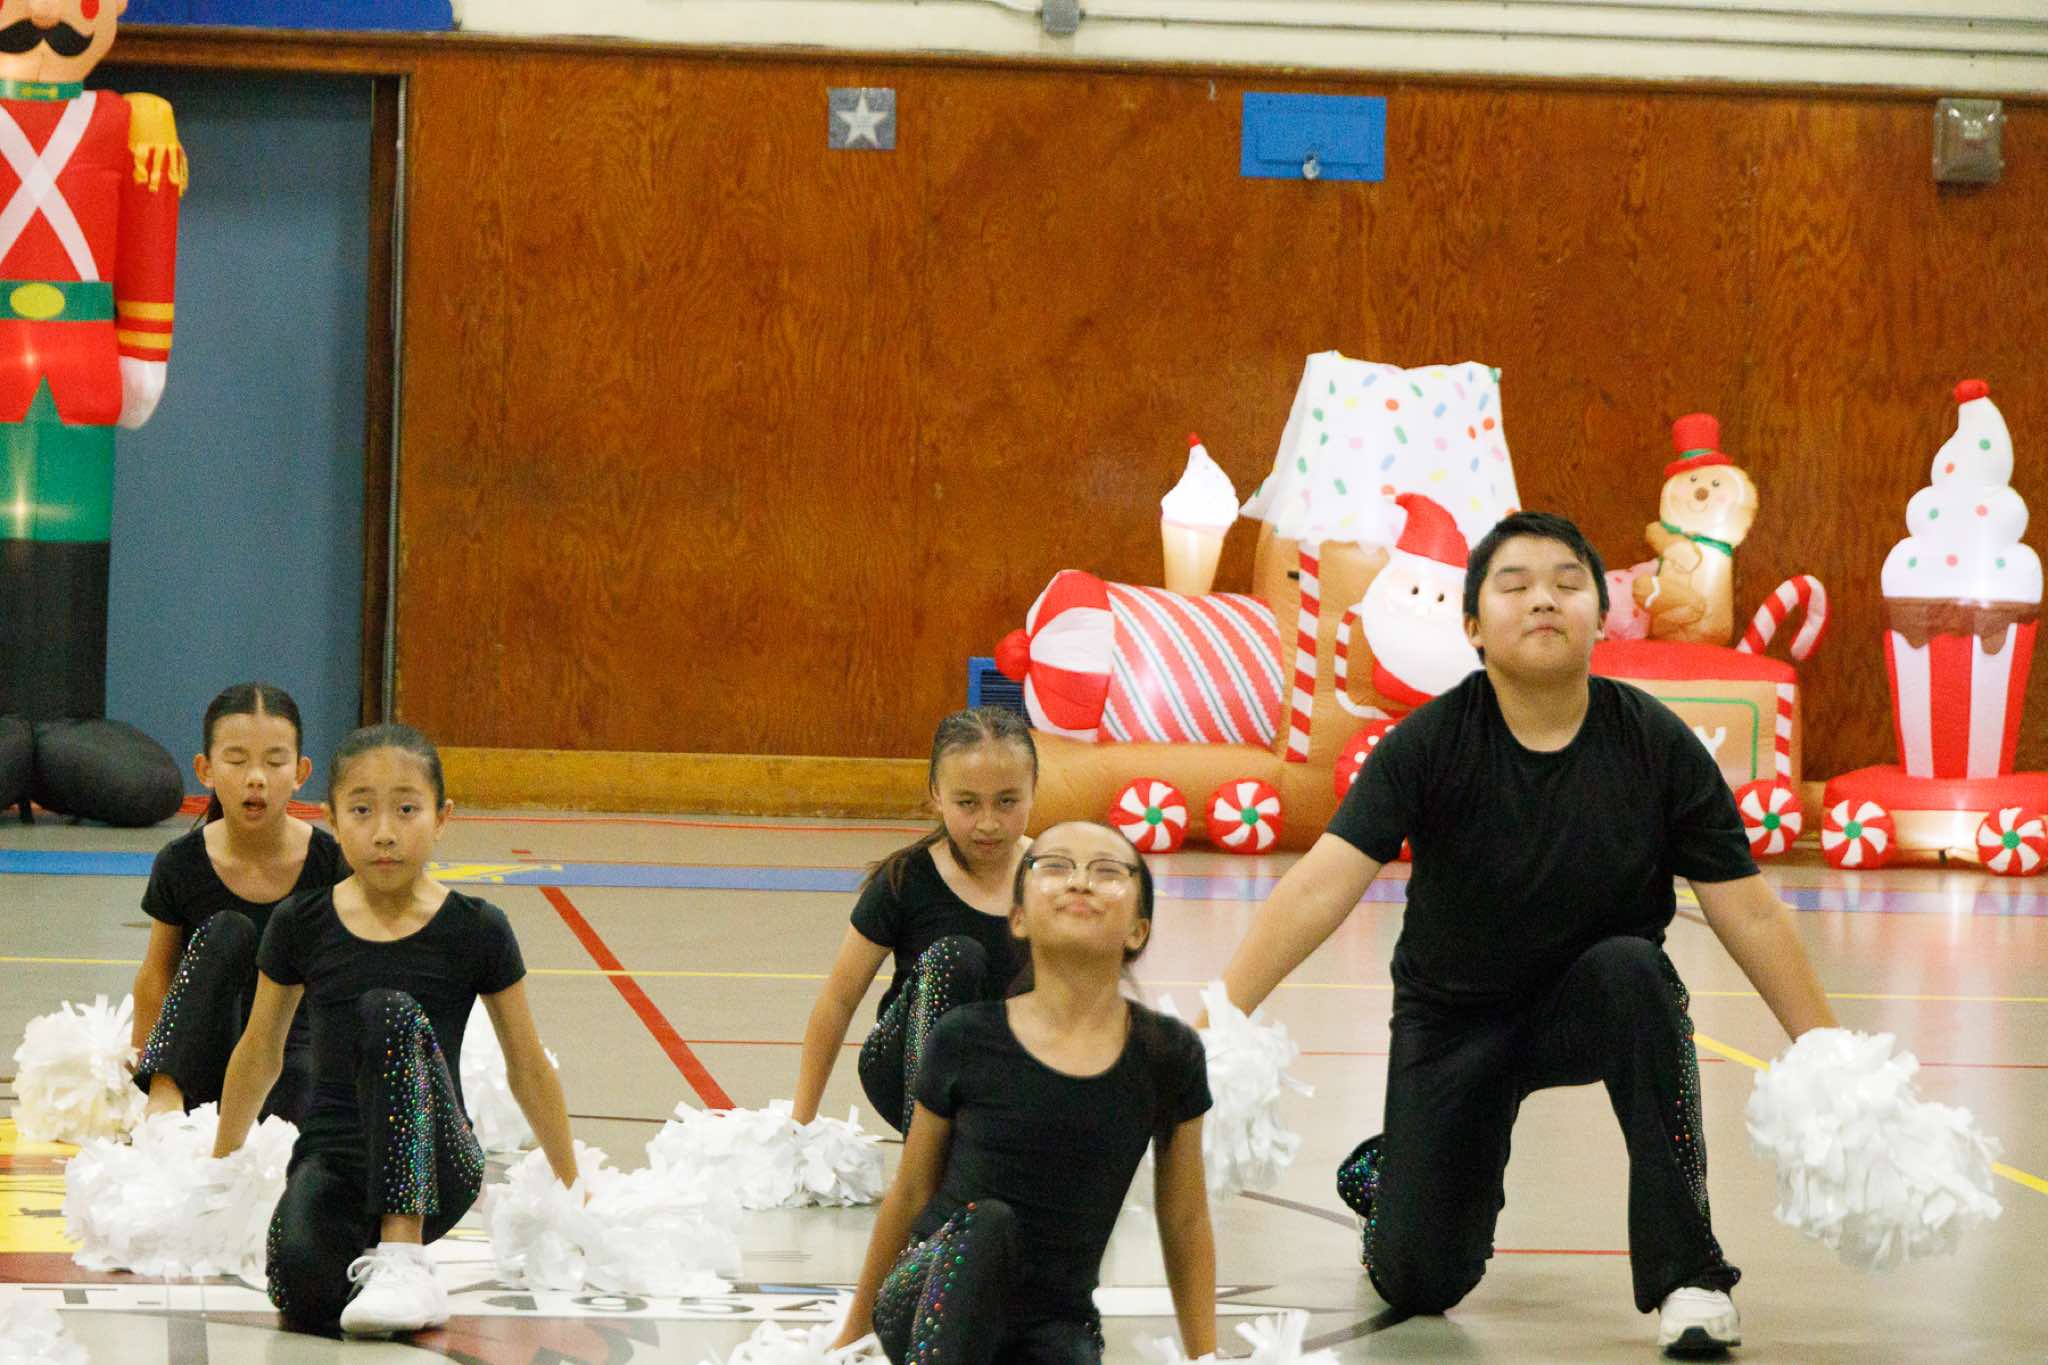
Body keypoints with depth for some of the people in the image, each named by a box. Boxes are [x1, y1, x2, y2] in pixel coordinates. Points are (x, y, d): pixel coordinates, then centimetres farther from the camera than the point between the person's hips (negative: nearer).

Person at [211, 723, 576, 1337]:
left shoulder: (477, 931, -1)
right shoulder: (301, 925, 4)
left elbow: (527, 1068, 9)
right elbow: (259, 1054, 18)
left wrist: (571, 1189, 15)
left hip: (435, 1169, 0)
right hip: (331, 1157, 0)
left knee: (392, 1011, -32)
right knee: (303, 1292, -37)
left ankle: (403, 1258, -34)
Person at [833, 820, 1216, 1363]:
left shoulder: (1167, 1057, -1)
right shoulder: (966, 1039, -5)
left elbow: (1185, 1223, 10)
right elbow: (910, 1192, 8)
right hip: (933, 1313, -1)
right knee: (986, 1220, -34)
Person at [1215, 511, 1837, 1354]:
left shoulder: (1657, 746, -16)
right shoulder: (1430, 744, -19)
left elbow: (1750, 914, -12)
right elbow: (1321, 886, -26)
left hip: (1595, 1004, 0)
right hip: (1452, 1020, 0)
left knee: (1633, 968, -35)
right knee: (1419, 1285, -8)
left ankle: (1686, 1275, -25)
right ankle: (1386, 1173, 33)